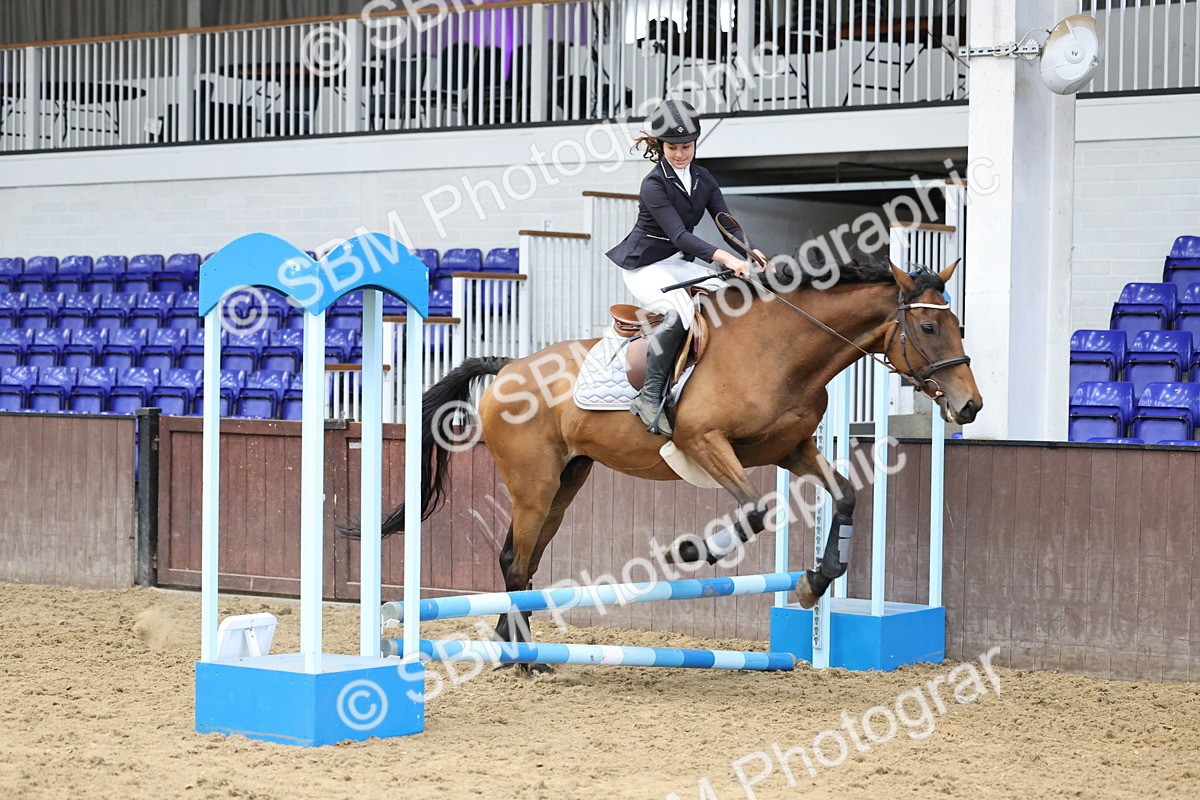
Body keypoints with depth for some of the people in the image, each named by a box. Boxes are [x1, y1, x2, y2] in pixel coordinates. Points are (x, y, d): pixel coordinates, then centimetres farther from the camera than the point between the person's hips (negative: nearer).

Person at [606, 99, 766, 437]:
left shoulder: (703, 179, 5)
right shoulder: (654, 184, -17)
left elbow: (728, 225, 0)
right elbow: (679, 234, -28)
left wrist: (751, 254, -22)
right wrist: (725, 258, -41)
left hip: (680, 262, 8)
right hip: (645, 265, -8)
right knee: (679, 310, -35)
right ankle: (651, 397, -31)